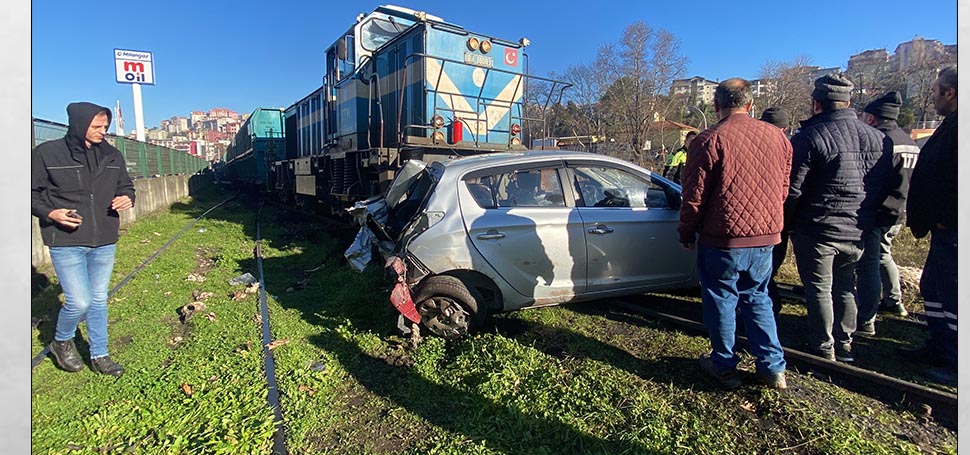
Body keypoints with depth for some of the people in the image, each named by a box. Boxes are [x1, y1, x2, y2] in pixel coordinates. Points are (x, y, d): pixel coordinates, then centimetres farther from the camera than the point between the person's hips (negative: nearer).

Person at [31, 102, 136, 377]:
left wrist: (127, 198, -5)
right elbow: (32, 193, -1)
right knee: (79, 302, -6)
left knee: (99, 300, 13)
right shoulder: (47, 153, -7)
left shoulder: (112, 156, 5)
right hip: (66, 242, -4)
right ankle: (61, 342, 26)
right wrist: (50, 213, -18)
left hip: (104, 242, 4)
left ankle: (99, 356, 27)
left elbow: (126, 186, 17)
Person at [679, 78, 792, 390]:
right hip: (766, 237, 6)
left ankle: (724, 366, 22)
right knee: (757, 298, 20)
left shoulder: (709, 140, -13)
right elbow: (783, 190, 12)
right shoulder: (778, 137, 4)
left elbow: (695, 196, -12)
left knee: (721, 300, 10)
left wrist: (686, 232, 2)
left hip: (723, 239, -5)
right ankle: (773, 368, 24)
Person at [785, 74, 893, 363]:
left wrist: (786, 223, -4)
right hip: (858, 231, 7)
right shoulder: (879, 138, 5)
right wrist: (867, 217, 21)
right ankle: (844, 344, 30)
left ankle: (824, 349, 14)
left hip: (817, 231, -6)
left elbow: (792, 190, -18)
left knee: (819, 288, 5)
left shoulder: (808, 138, -17)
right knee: (845, 286, 20)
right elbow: (884, 188, 11)